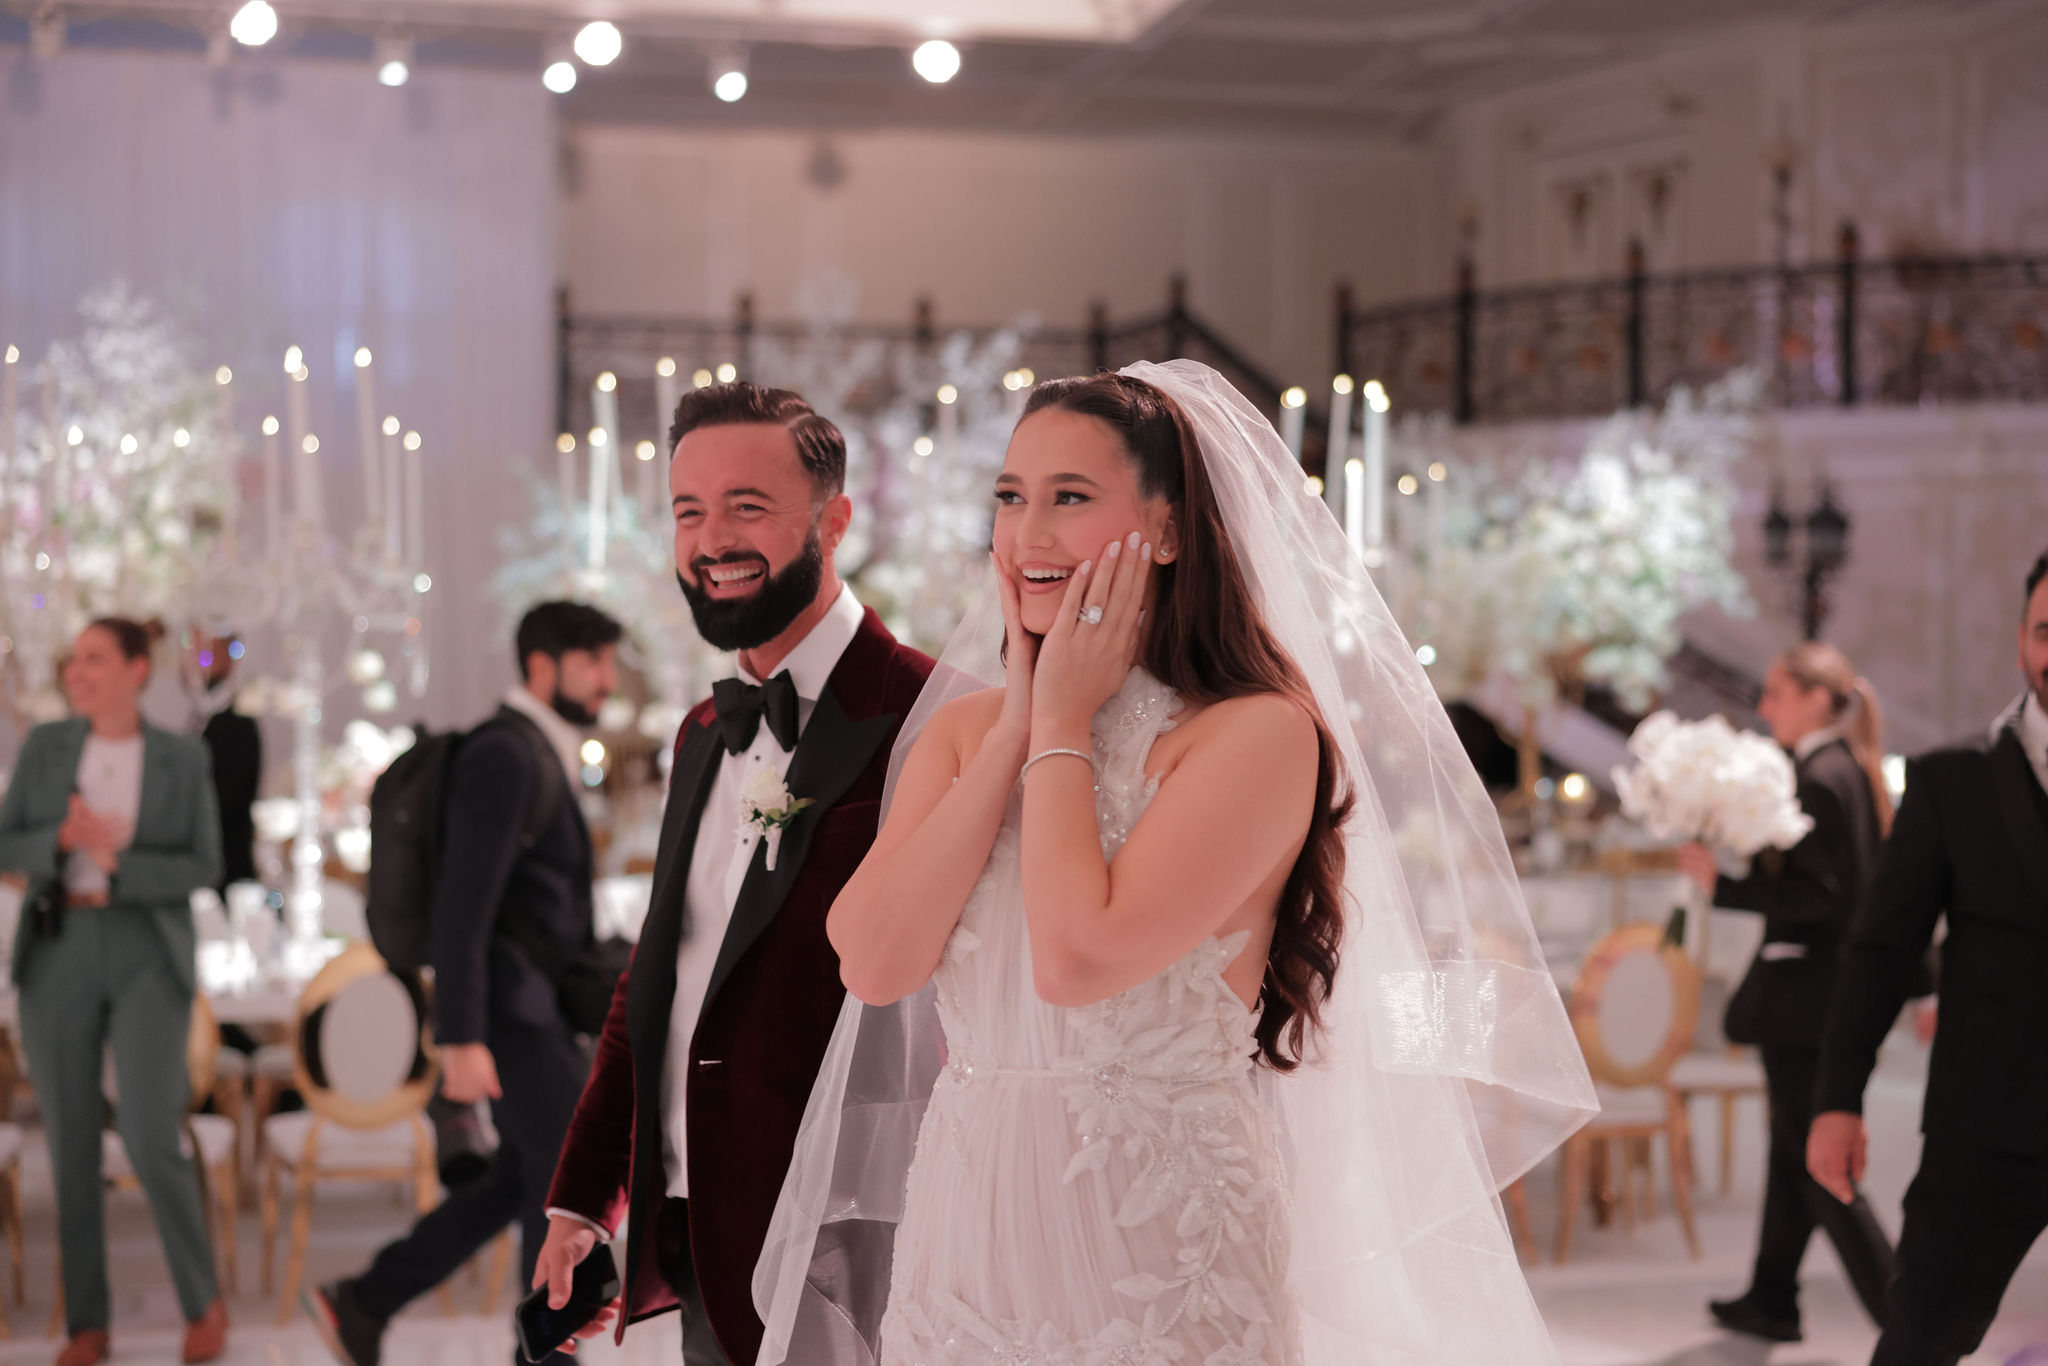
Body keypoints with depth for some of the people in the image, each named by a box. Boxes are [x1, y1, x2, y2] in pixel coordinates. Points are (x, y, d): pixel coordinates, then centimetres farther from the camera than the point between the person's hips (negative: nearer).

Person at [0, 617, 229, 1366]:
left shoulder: (183, 758, 0)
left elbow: (204, 868, -4)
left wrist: (116, 864, -19)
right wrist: (62, 837, -19)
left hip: (146, 959, -2)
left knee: (152, 1143, -13)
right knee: (72, 1147, 2)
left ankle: (203, 1302, 7)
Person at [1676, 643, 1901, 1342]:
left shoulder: (1818, 778, -18)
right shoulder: (1854, 770, 11)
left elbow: (1816, 896, -23)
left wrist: (1721, 884, -23)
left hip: (1805, 991, -10)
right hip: (1841, 987, 10)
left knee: (1818, 1163, -3)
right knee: (1795, 1149, 18)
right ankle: (1772, 1299, 29)